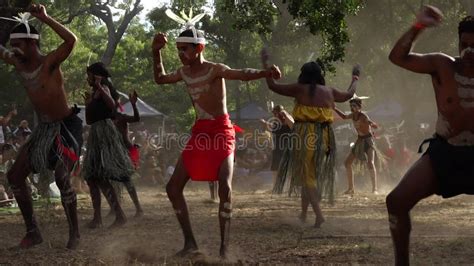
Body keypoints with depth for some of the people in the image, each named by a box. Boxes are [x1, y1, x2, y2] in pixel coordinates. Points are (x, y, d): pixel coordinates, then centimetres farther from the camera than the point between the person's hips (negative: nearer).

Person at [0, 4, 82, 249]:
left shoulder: (49, 62, -20)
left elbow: (71, 40, -37)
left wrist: (44, 18, -37)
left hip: (66, 127, -8)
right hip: (43, 129, 8)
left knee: (61, 178, -16)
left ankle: (74, 233, 1)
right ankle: (32, 231, 11)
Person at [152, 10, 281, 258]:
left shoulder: (215, 69, -12)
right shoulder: (184, 73, 8)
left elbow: (242, 74, -30)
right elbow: (160, 79, 28)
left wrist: (266, 73, -49)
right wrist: (156, 52, 15)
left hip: (221, 132, -7)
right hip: (200, 133, 7)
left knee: (225, 188, -18)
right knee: (173, 187, 2)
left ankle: (224, 248, -13)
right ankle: (190, 241, 9)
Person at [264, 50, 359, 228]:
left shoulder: (300, 89, -3)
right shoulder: (329, 91, 9)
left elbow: (273, 86, 2)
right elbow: (348, 95, 28)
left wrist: (265, 65, 13)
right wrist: (355, 80, 47)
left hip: (304, 135, -5)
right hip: (323, 137, 5)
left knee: (306, 175, -1)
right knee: (311, 174, 18)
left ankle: (319, 215, -16)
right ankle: (303, 214, 25)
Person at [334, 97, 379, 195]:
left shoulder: (363, 116, -22)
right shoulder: (353, 115, -1)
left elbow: (376, 126, -31)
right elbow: (344, 116, 22)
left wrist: (371, 123, -52)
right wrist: (335, 109, 19)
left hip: (368, 140, -8)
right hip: (359, 140, 8)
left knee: (370, 163, -25)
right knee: (347, 163, 4)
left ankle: (374, 189, -25)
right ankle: (350, 188, 13)